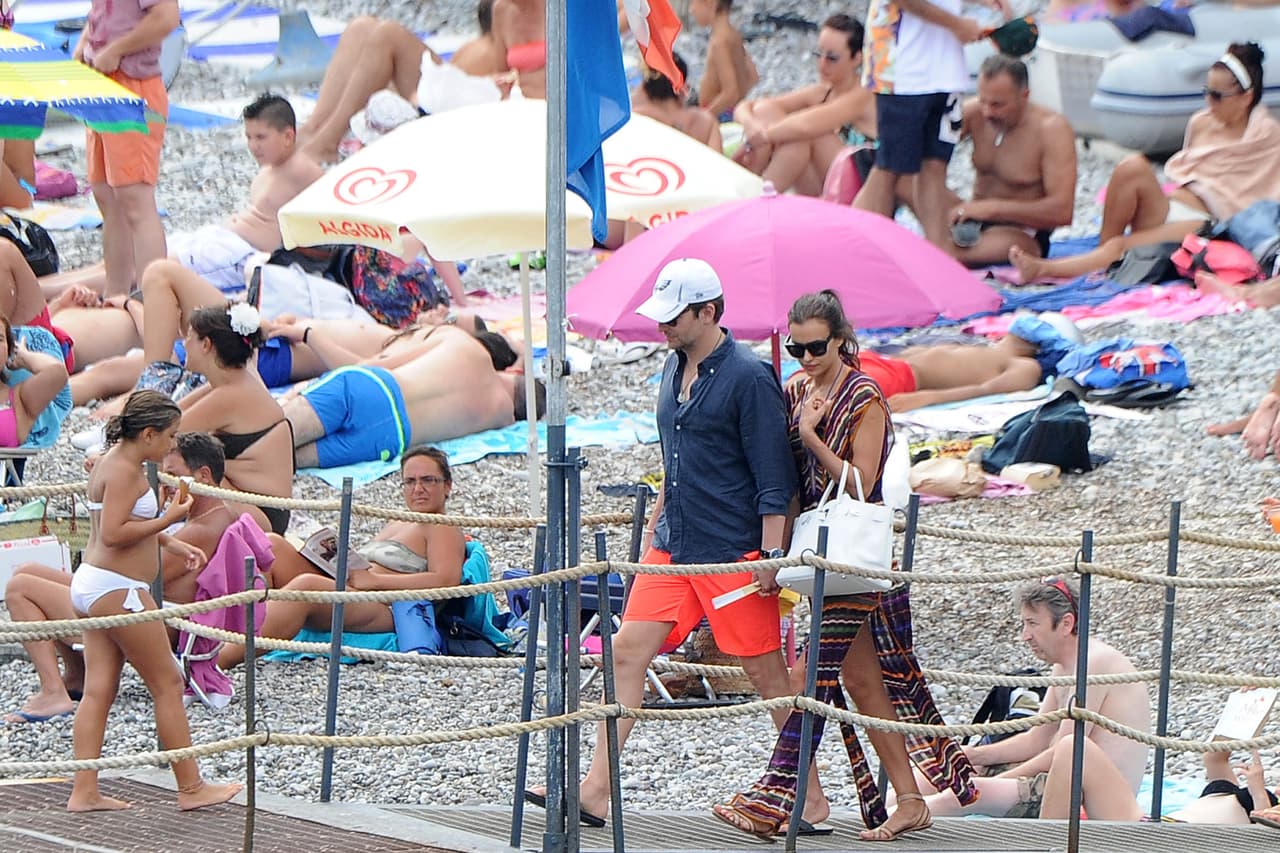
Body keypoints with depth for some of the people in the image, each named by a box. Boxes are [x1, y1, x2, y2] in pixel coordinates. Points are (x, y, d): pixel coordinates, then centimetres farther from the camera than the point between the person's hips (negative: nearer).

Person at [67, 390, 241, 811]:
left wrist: (173, 544, 16)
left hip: (92, 585, 10)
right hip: (117, 590, -10)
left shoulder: (114, 462, 14)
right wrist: (169, 519, -19)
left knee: (98, 689, 7)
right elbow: (113, 534, -25)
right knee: (168, 684, 0)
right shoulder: (124, 471, -17)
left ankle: (84, 791, 4)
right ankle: (191, 788, 6)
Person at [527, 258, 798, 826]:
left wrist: (771, 555, -18)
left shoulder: (749, 378, -13)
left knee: (765, 670, 0)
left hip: (732, 551, -8)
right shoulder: (675, 368, 11)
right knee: (628, 650, 0)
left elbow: (774, 479, -14)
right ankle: (595, 792, 0)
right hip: (673, 546, 8)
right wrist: (656, 523, 23)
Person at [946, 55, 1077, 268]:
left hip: (1022, 234, -5)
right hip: (974, 220, 5)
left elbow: (1062, 212, -23)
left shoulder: (1052, 129, -15)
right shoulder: (974, 114, -3)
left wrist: (992, 208, -27)